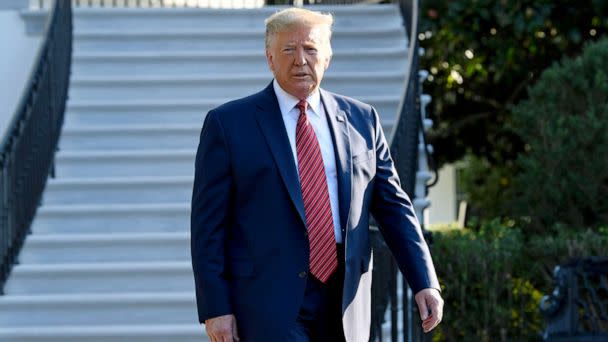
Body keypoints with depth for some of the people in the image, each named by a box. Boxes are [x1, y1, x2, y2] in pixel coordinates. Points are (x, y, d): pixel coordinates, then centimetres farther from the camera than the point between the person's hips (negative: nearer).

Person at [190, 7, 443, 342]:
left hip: (343, 301, 4)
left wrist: (425, 283, 0)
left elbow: (393, 207, 11)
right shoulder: (228, 123, 0)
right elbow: (208, 224, -2)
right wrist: (215, 308, -9)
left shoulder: (361, 120, 10)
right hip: (269, 299, -4)